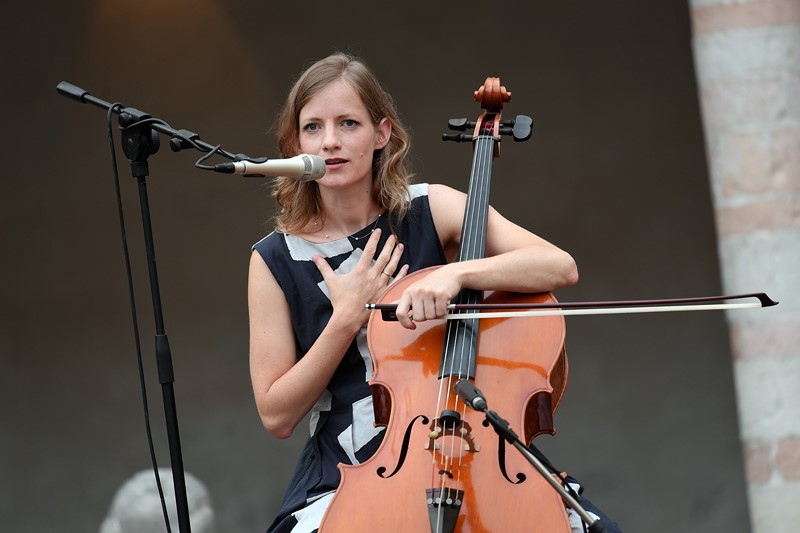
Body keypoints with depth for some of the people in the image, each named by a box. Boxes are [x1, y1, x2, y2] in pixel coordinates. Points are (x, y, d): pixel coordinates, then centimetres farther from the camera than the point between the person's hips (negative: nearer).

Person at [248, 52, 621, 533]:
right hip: (348, 482, 0)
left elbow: (560, 267, -10)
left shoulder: (431, 210, 2)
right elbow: (277, 415, -1)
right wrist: (347, 317, -10)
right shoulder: (275, 260, 1)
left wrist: (455, 273, -25)